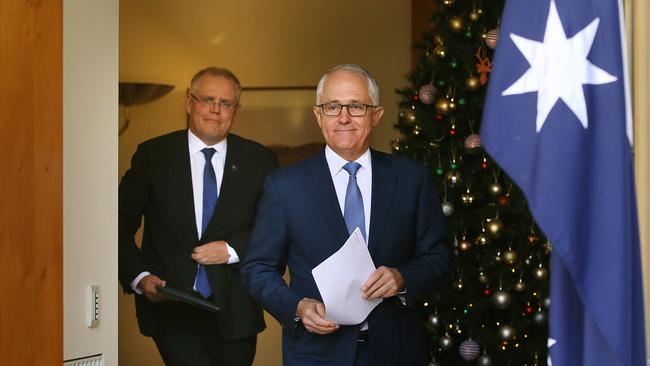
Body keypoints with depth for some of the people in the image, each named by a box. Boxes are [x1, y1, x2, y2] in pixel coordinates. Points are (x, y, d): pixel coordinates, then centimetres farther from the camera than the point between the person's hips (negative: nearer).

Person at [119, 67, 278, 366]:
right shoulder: (152, 155, 2)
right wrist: (139, 277, -10)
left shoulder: (259, 160, 5)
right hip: (171, 307, -2)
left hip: (234, 311, 2)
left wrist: (232, 250, -10)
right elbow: (121, 225, 3)